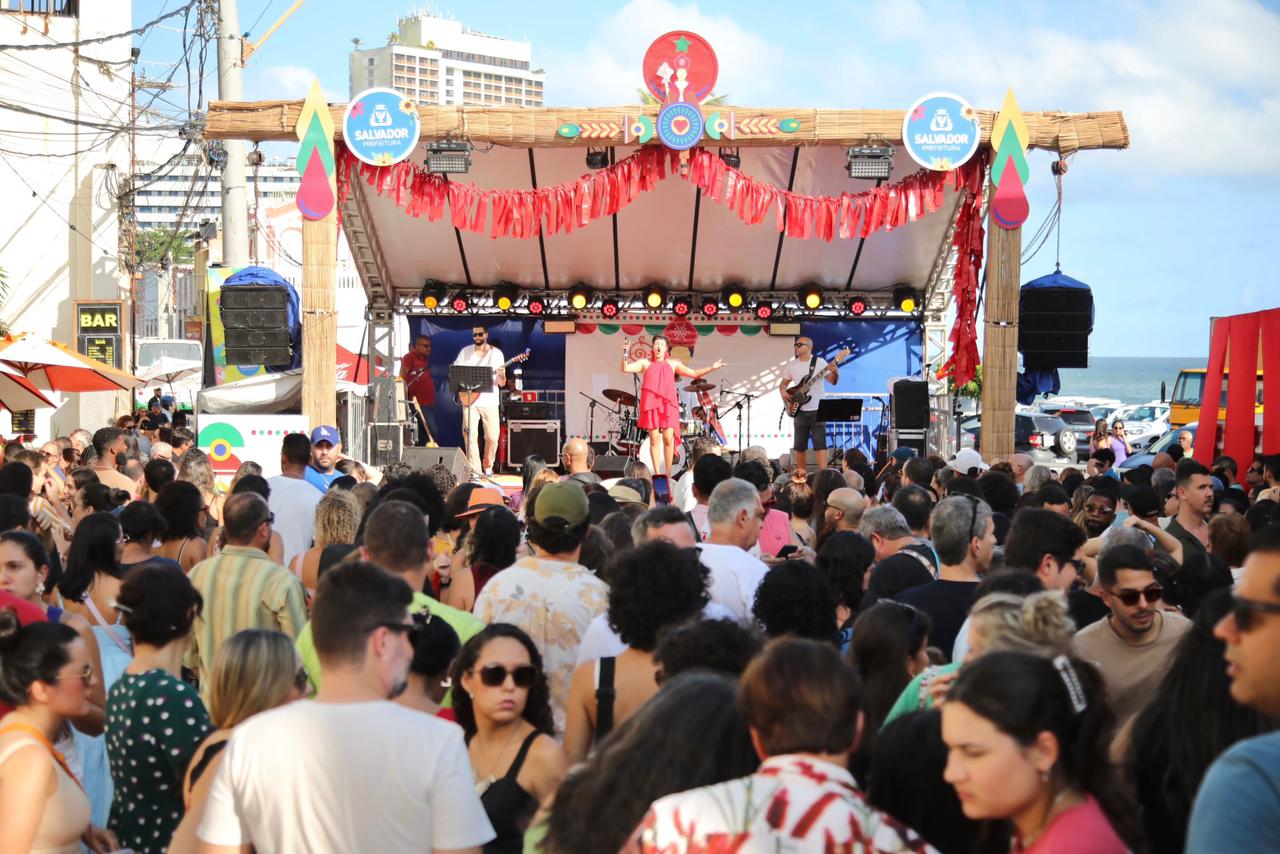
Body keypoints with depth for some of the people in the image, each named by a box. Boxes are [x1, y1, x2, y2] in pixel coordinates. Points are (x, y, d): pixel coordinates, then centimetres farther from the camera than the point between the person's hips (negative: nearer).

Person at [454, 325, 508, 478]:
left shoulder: (496, 353, 4)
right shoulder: (466, 352, 8)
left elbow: (501, 383, 3)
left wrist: (502, 377, -19)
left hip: (489, 401, 0)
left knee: (492, 437, -3)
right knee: (471, 435, -9)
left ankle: (488, 467, 17)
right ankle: (475, 469, -8)